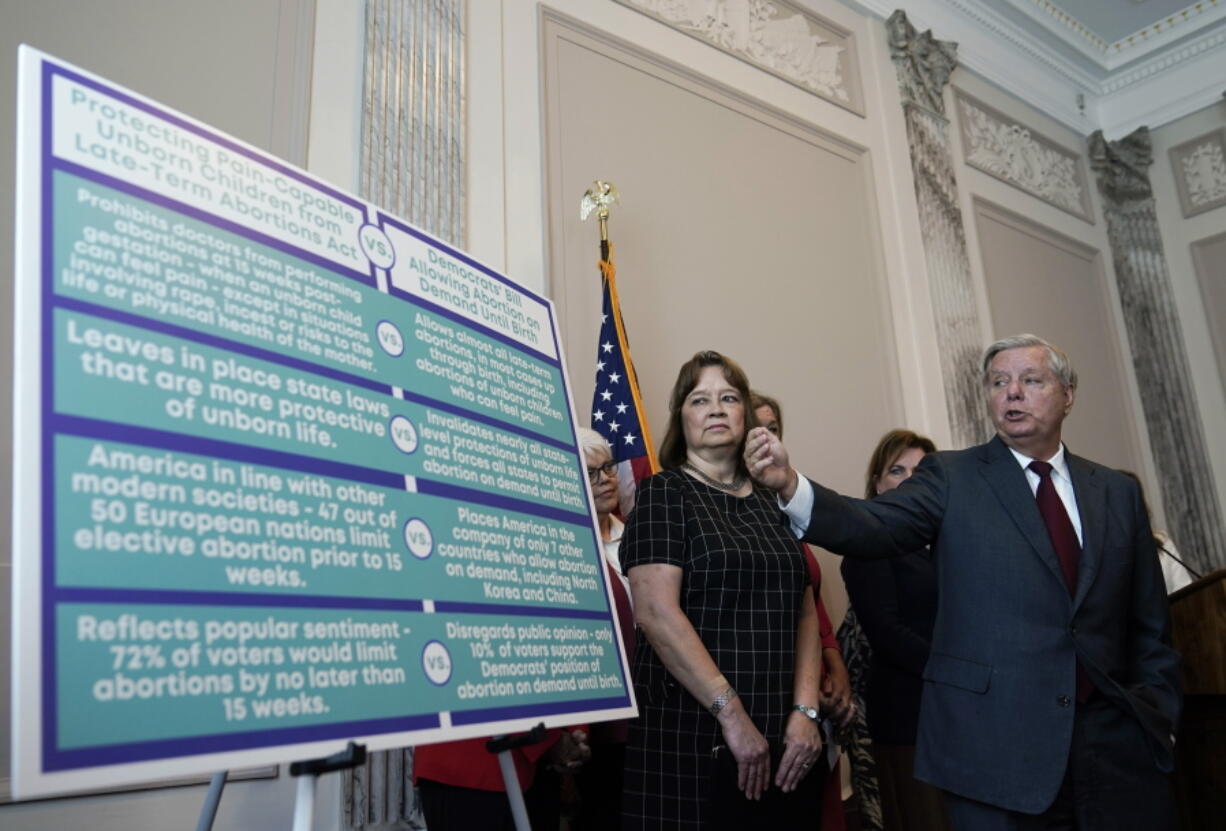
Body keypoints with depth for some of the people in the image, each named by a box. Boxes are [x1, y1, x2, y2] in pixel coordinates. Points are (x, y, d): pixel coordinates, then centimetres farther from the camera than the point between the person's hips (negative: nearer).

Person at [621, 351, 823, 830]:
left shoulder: (771, 502, 13)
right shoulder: (663, 494, -3)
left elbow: (805, 613, 10)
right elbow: (657, 614, -13)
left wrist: (806, 710, -3)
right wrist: (731, 713, -16)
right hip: (691, 736, -5)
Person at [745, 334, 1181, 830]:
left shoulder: (1117, 492, 10)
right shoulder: (952, 477, 1)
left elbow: (1150, 626, 13)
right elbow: (873, 527, -16)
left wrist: (1159, 716, 5)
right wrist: (789, 485, -32)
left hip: (1114, 735, 3)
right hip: (995, 741, -3)